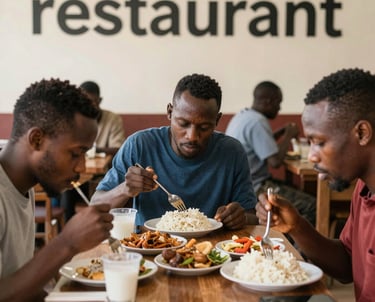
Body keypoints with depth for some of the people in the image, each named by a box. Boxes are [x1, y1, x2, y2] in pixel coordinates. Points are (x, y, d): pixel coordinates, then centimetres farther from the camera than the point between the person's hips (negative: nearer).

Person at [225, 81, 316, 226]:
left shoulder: (242, 115, 10)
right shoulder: (258, 122, -20)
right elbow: (275, 161, -23)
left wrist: (281, 132, 12)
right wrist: (288, 135, -8)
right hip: (254, 188, -11)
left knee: (299, 194, 19)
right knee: (311, 205, -15)